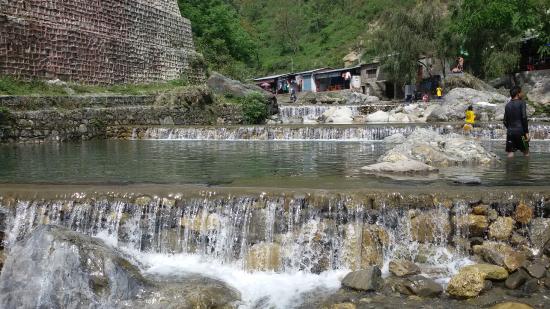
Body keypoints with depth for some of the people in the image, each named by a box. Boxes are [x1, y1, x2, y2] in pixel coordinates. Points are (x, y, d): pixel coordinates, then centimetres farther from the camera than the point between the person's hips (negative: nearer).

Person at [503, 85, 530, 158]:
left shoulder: (507, 105, 13)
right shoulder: (521, 103, -3)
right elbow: (524, 118, -12)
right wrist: (526, 132, -11)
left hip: (510, 132, 5)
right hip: (520, 131, -4)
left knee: (510, 154, 3)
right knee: (526, 154, 8)